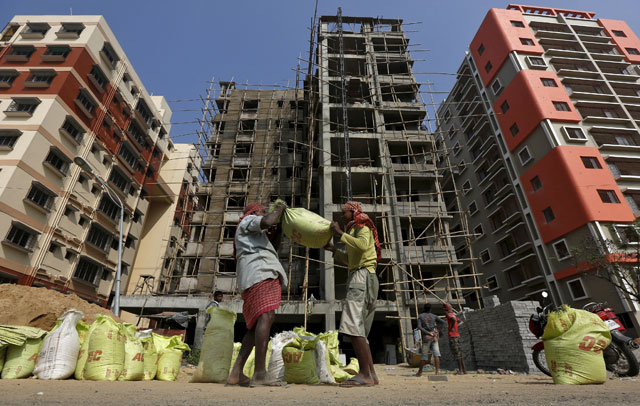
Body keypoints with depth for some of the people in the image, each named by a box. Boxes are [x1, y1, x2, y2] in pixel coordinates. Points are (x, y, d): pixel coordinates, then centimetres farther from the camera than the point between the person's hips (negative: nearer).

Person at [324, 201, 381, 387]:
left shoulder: (362, 226, 1)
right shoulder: (355, 231, 28)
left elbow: (363, 245, -21)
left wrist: (340, 233, -15)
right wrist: (333, 249, 26)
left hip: (362, 276, -10)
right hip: (359, 277, 10)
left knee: (353, 326, -19)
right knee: (358, 331, 8)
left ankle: (365, 374, -20)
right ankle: (371, 374, 9)